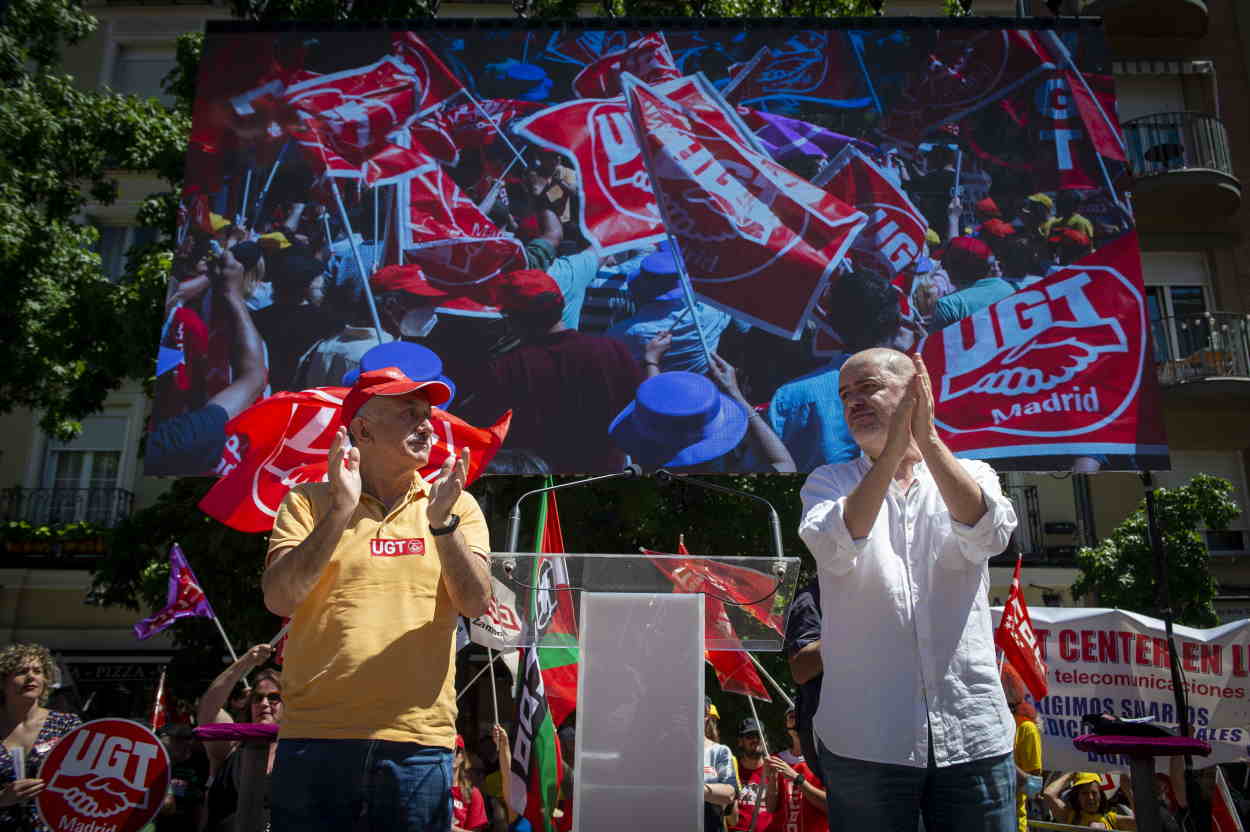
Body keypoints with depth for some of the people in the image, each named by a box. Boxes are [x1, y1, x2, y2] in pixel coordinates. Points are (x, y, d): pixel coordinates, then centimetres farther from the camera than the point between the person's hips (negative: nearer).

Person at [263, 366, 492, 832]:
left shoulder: (458, 505, 7)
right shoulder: (308, 501, 4)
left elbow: (475, 604, -3)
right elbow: (279, 600, -7)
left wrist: (442, 522, -17)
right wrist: (340, 510, -16)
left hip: (419, 740, 1)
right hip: (316, 737, -1)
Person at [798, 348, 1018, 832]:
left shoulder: (973, 474, 9)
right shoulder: (828, 483, 7)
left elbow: (988, 536, -13)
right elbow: (835, 551, -15)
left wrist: (928, 438, -22)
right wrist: (893, 448, -22)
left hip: (974, 732, 1)